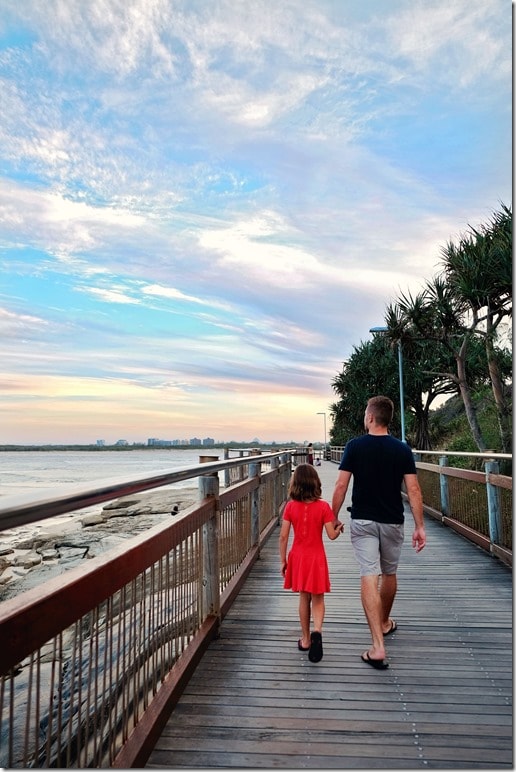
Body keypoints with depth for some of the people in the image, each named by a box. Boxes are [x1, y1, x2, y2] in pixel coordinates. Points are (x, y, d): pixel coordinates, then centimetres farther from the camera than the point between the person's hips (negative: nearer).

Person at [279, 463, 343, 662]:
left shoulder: (290, 506, -8)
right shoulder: (323, 506, -12)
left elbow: (283, 536, -6)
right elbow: (332, 535, -9)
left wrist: (283, 560, 4)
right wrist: (339, 528, 13)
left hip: (298, 557, 2)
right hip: (316, 557, -2)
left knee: (304, 598, 16)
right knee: (317, 599, 12)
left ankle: (305, 639, 25)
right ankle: (317, 630, -13)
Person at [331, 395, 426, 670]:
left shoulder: (355, 446, -9)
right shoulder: (402, 449, -5)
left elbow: (341, 486, -9)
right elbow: (413, 490, -7)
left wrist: (333, 518, 2)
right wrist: (420, 526, -1)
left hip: (362, 521, -2)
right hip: (392, 522, 2)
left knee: (369, 577, -3)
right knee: (389, 574, 21)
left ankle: (378, 646, -9)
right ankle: (385, 623, 42)